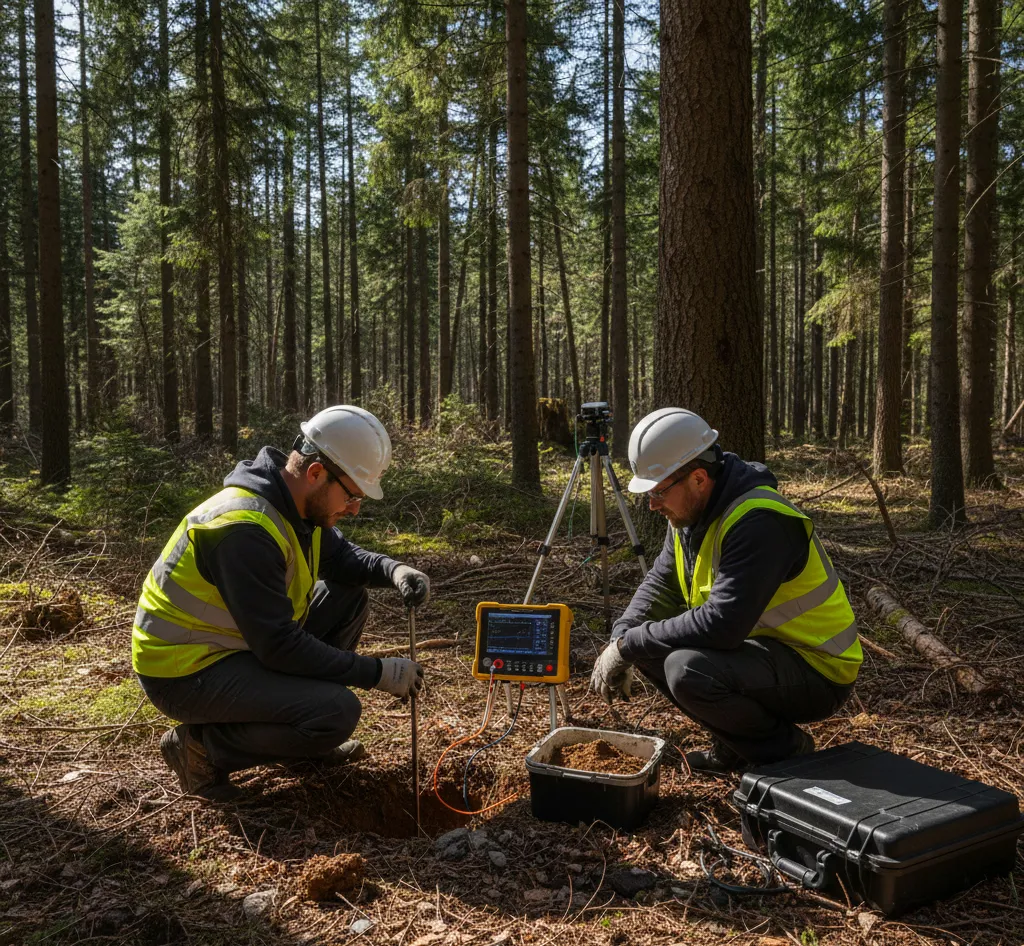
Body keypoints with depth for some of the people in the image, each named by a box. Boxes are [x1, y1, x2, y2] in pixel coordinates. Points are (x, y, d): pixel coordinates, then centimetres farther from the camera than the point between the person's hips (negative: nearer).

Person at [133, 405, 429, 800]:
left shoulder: (297, 503, -1)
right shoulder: (245, 529, -29)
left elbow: (342, 557, 12)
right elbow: (279, 646, -28)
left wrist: (395, 570, -10)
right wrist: (376, 672, -22)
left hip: (234, 643, 10)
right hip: (184, 670, -9)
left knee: (349, 599, 6)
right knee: (338, 711, -23)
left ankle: (304, 735, 14)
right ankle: (201, 746, -4)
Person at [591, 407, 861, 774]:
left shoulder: (758, 521, -28)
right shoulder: (691, 510, 0)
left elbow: (721, 625, -34)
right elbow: (660, 583, 8)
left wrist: (630, 644, -25)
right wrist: (621, 640, -9)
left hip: (817, 671, -9)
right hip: (760, 645, 9)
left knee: (689, 669, -32)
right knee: (648, 641, 0)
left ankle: (785, 748, -4)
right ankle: (734, 745, 13)